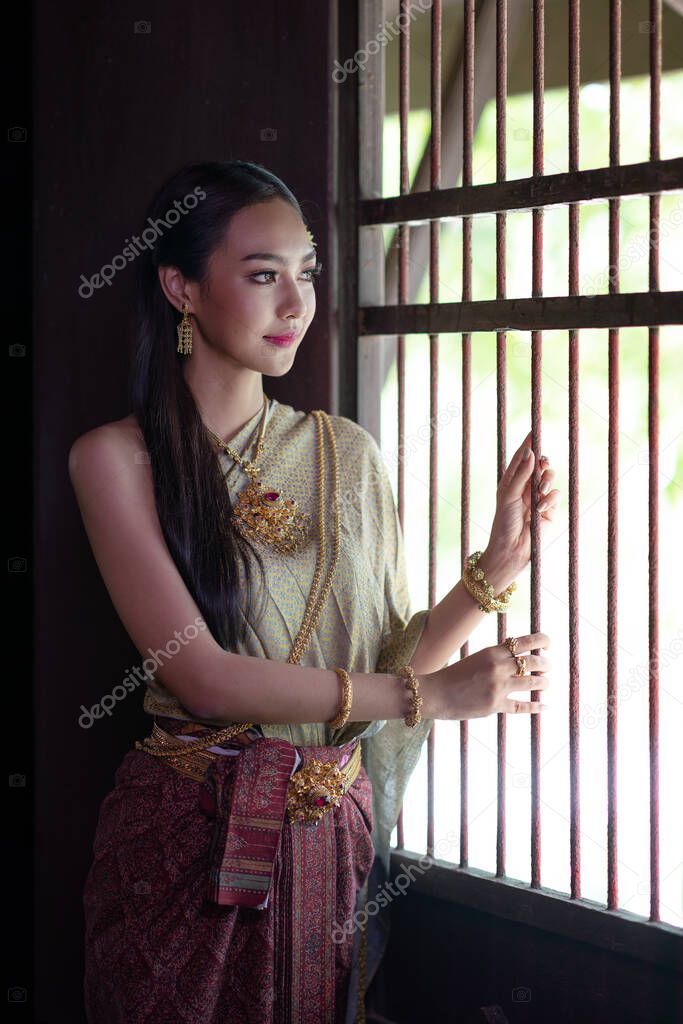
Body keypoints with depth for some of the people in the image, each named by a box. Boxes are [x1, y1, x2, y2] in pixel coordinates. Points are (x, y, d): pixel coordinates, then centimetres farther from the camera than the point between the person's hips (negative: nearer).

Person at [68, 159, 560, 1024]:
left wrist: (495, 571, -11)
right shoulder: (117, 458, -8)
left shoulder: (348, 455, 4)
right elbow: (201, 675, -17)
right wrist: (429, 694, -17)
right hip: (187, 844, -3)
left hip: (335, 841, 4)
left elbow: (391, 653, 5)